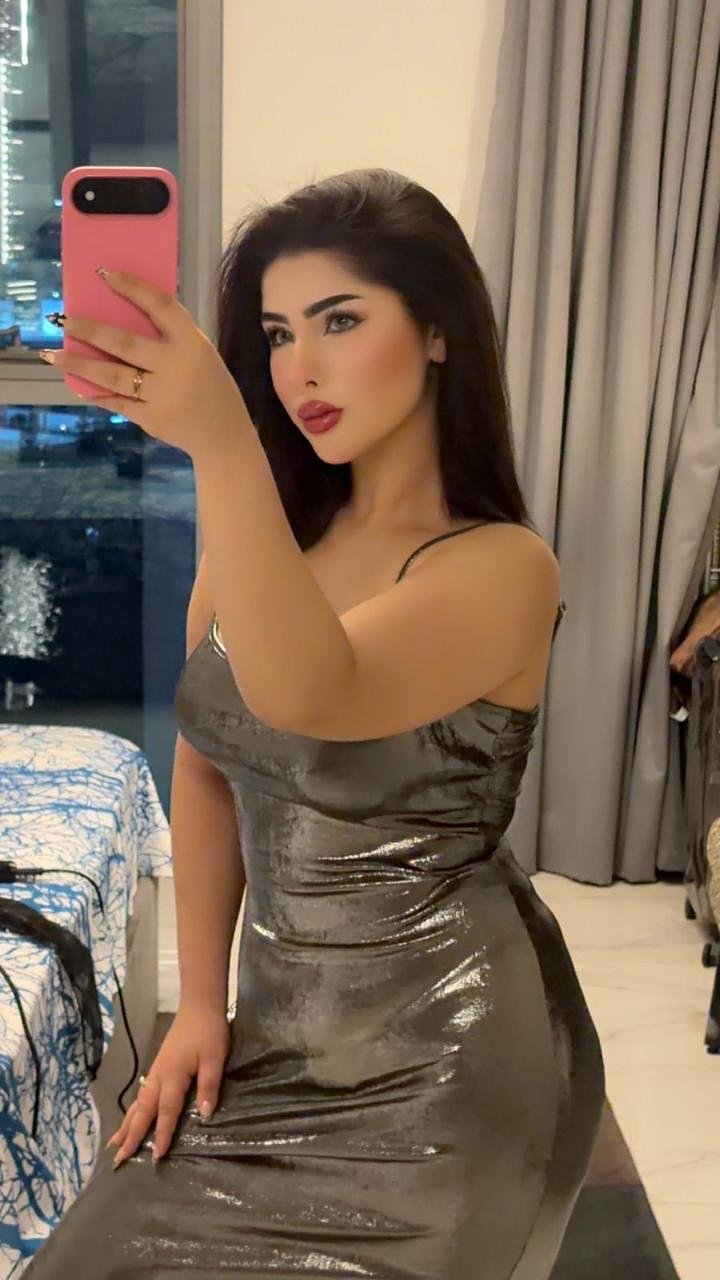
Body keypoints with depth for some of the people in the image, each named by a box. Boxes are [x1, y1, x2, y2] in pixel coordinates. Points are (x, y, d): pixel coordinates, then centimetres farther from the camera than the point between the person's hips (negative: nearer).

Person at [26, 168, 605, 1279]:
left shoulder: (503, 565, -19)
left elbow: (310, 699, -38)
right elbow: (208, 769, 6)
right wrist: (201, 1001, 4)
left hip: (438, 1055, -5)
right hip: (283, 1025, 6)